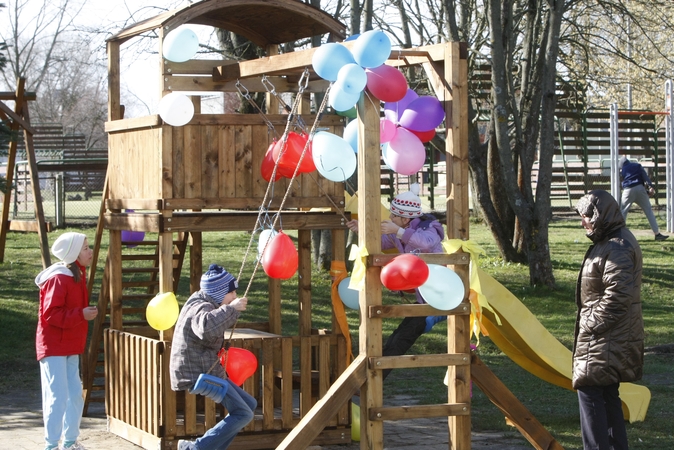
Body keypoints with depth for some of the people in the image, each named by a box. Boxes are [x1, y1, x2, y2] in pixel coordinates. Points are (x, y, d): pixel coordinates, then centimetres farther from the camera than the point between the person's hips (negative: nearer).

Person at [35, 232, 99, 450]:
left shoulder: (77, 275, 11)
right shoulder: (58, 279, -18)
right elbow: (50, 314, -23)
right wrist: (81, 315, -27)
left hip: (70, 347, 10)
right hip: (54, 347, -10)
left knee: (75, 395, 13)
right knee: (57, 397, -10)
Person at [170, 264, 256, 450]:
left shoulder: (204, 304, 16)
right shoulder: (201, 308, -19)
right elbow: (207, 327, -45)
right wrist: (231, 309, -34)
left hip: (207, 373, 11)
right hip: (199, 375, -11)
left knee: (249, 405, 15)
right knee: (243, 414, -13)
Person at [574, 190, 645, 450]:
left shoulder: (617, 248, -19)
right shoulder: (610, 241, 14)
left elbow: (617, 296, -25)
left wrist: (590, 325, -18)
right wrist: (589, 323, 18)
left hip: (607, 338, -11)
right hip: (608, 334, 11)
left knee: (588, 389, -10)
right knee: (608, 393, 15)